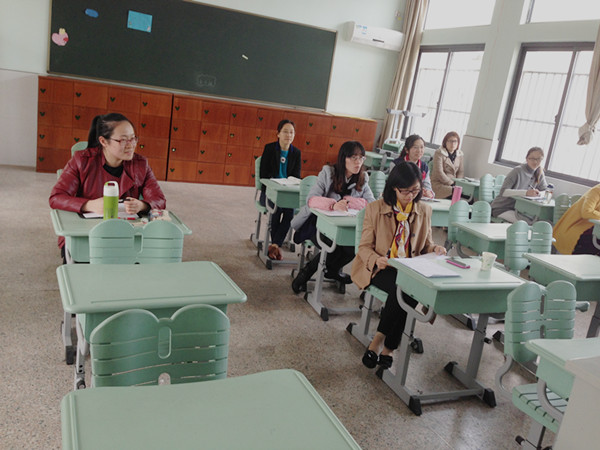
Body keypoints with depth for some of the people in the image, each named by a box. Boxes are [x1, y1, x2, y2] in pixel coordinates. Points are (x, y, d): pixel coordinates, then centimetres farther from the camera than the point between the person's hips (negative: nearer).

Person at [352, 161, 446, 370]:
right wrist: (376, 259, -23)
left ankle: (379, 342, -17)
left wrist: (435, 248, -6)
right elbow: (365, 246, -1)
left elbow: (425, 243, 19)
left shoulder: (424, 211, 10)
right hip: (381, 269, -3)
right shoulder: (375, 208, 0)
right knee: (403, 288, -33)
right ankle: (387, 348, -18)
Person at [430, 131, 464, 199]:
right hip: (439, 184, -5)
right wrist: (451, 183, -13)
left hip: (453, 184, 6)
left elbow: (461, 172, 14)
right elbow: (439, 173, -13)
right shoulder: (439, 153, -5)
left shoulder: (459, 155, 13)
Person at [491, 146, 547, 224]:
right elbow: (503, 191, -27)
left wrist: (537, 193, -16)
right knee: (529, 222, -28)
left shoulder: (539, 174, 3)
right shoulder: (518, 171, -18)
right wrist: (526, 193, -38)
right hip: (501, 208, -7)